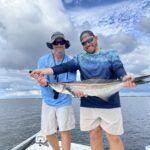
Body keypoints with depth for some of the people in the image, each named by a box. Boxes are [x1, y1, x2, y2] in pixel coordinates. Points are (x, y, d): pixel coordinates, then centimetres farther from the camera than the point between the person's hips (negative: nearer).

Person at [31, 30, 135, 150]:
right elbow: (66, 67, -6)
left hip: (110, 103, -2)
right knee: (94, 134, 12)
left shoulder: (111, 54, 6)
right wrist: (46, 71, -21)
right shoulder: (80, 58, 10)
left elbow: (118, 68, -11)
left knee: (113, 137, 5)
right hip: (88, 104, 2)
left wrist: (125, 78, -35)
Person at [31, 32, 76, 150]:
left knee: (65, 131, -3)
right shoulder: (43, 60, -7)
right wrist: (42, 81, -39)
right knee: (48, 132, 10)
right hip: (48, 101, 2)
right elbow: (43, 81, -14)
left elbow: (71, 82, -10)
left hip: (64, 101, -1)